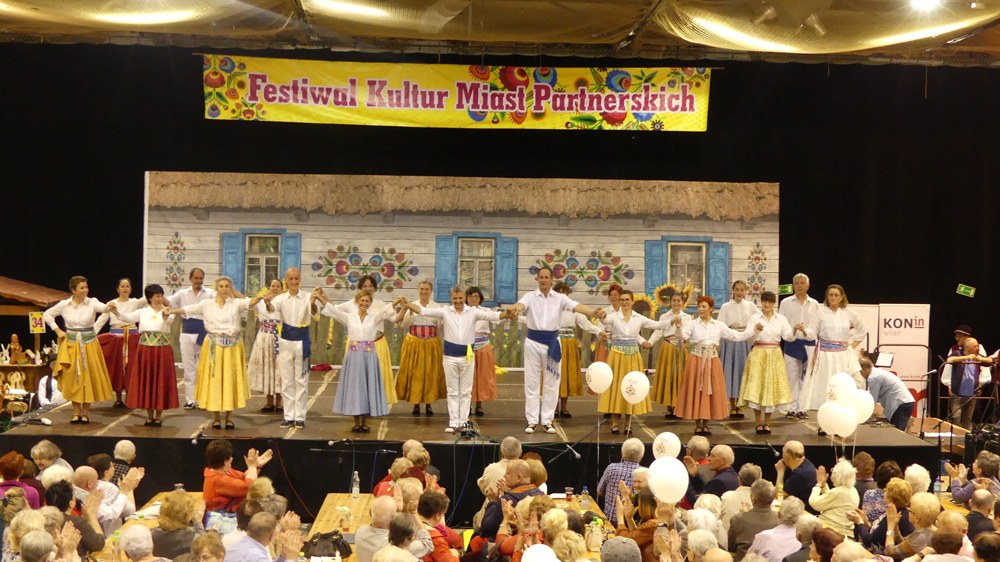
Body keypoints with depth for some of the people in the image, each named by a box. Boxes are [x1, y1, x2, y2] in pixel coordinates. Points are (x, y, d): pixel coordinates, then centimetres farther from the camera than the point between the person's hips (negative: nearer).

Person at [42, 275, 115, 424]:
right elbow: (47, 315, 9)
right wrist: (57, 331, 2)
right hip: (71, 344, 1)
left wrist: (110, 307, -51)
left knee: (89, 377, 2)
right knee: (73, 378, 4)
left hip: (89, 344, -1)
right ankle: (76, 412, 14)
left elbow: (103, 307, -28)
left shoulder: (92, 302, -8)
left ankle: (86, 412, 14)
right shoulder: (64, 305, -3)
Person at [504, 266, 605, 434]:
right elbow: (521, 304, -21)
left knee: (551, 383, 5)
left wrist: (593, 312, -33)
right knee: (532, 382, 2)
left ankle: (547, 420, 13)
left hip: (552, 342, 1)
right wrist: (514, 309, -47)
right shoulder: (530, 297, 0)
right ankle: (531, 421, 8)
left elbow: (576, 306, -13)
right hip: (533, 342, -1)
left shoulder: (560, 298, 2)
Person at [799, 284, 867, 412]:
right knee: (825, 385, -5)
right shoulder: (821, 312, 0)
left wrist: (852, 345, 11)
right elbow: (812, 333, -5)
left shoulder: (849, 313, 7)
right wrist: (803, 330, -26)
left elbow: (863, 330, 20)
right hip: (825, 354, -2)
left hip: (844, 356, 2)